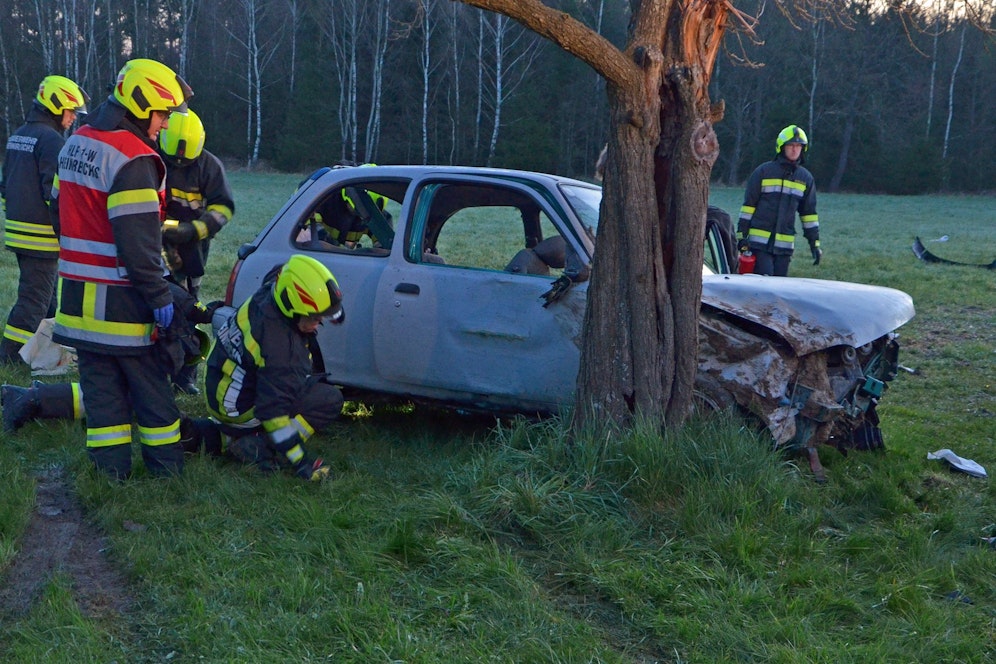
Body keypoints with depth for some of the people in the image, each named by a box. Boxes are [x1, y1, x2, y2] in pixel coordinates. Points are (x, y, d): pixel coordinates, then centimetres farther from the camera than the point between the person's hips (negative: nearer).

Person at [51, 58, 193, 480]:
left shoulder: (76, 144, 12)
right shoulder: (133, 159, -18)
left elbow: (60, 212, 21)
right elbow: (138, 242, -22)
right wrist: (160, 297, -16)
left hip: (78, 292, 8)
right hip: (119, 300, -8)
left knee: (100, 382, 12)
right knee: (149, 382, 5)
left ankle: (111, 468, 16)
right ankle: (166, 466, 15)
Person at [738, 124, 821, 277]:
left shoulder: (806, 178, 11)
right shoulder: (764, 171, 0)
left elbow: (809, 212, 15)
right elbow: (749, 204, 2)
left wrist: (814, 243, 11)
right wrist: (742, 234, -3)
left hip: (785, 244, 4)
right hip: (760, 242, -3)